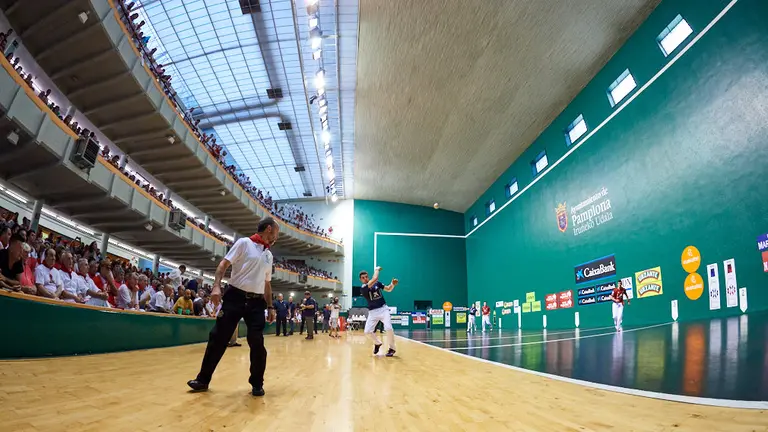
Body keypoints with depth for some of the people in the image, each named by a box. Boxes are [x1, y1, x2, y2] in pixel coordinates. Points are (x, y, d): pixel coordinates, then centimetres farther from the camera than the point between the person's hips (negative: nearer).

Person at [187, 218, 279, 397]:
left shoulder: (269, 255, 16)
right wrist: (216, 286, -19)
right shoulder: (244, 243, -1)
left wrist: (270, 306, 18)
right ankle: (203, 380, 17)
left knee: (257, 343, 0)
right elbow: (224, 264, -5)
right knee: (218, 338, 1)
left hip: (256, 302, 4)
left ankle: (257, 384, 14)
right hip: (235, 297, -4)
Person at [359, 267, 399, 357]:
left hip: (383, 309, 0)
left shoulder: (377, 283, 1)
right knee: (367, 331, -5)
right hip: (373, 312, 0)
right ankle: (377, 343, 25)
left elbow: (388, 289, 10)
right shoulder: (363, 288, -13)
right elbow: (375, 279, -25)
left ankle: (392, 348, 2)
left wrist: (393, 284, -11)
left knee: (388, 328, -18)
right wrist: (377, 269, -9)